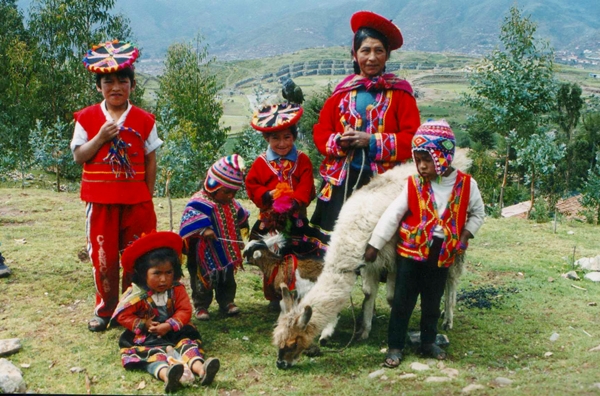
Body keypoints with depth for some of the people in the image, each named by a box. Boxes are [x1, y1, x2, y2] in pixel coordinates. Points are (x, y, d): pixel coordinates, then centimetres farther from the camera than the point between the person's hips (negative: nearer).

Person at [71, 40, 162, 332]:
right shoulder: (87, 118, 1)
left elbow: (150, 160, 3)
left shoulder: (143, 120, 1)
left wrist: (148, 198, 0)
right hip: (100, 199, 0)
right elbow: (79, 156, -2)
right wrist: (101, 137, -17)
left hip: (136, 198, 0)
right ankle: (105, 309, 21)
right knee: (103, 256, 6)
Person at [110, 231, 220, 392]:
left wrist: (169, 326, -22)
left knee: (187, 343, -24)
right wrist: (144, 325, -16)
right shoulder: (136, 294, -9)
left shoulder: (177, 290, -1)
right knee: (153, 354, -32)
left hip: (174, 333, 3)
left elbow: (184, 311, -6)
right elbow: (123, 315, -7)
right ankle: (166, 374, -66)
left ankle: (200, 369, -53)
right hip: (146, 338, -3)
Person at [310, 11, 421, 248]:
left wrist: (372, 141, -16)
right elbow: (320, 132, 11)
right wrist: (338, 141, -10)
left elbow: (412, 138, -5)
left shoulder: (400, 92, 3)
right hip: (341, 181, 3)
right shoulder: (342, 91, 11)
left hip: (383, 183, -2)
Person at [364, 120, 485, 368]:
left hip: (442, 255, 1)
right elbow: (391, 216, -8)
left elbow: (477, 213, 10)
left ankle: (428, 342, 32)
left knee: (432, 302, 15)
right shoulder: (413, 185, -9)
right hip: (411, 251, -1)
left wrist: (466, 235, -4)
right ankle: (395, 347, 12)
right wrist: (374, 245, -7)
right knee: (403, 301, 3)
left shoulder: (466, 185, -6)